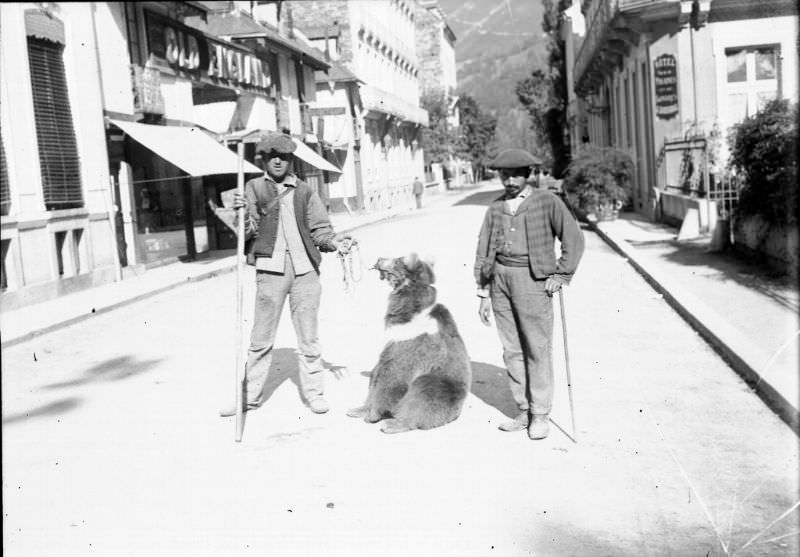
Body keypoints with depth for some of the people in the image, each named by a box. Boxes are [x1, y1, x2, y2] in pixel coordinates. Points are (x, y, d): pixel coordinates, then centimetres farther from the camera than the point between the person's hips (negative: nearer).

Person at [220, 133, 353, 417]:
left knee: (308, 337, 8)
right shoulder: (253, 189, 7)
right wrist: (241, 213, -19)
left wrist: (334, 241, -12)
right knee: (261, 339, 3)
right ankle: (249, 396, 15)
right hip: (270, 268, -1)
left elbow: (319, 229, 8)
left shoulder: (304, 192, 10)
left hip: (305, 269, 1)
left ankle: (313, 393, 20)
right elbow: (247, 232, 1)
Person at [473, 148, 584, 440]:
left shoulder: (547, 202, -1)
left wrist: (560, 276, -6)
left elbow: (574, 239, -2)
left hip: (533, 278, -4)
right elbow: (483, 252, 12)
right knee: (512, 350, 7)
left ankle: (540, 415, 6)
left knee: (538, 348, -3)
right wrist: (484, 294, 8)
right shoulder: (495, 208, 12)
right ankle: (524, 412, 16)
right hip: (500, 278, 5)